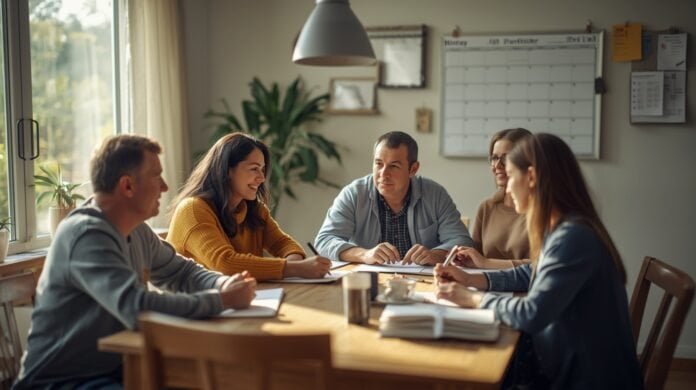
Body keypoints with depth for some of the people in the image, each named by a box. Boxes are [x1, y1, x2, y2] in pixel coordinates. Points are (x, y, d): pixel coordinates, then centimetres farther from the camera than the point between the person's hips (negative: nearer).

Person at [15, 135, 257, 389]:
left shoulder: (137, 230, 3)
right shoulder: (87, 234, -22)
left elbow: (183, 272, 16)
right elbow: (139, 308, -32)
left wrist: (225, 284, -5)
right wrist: (223, 300, -22)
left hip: (115, 368, 8)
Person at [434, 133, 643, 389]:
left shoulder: (573, 236, -25)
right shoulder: (562, 228, 5)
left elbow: (532, 315, -28)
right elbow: (533, 274, 21)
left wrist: (473, 299, -13)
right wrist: (472, 279, 9)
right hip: (568, 363, 8)